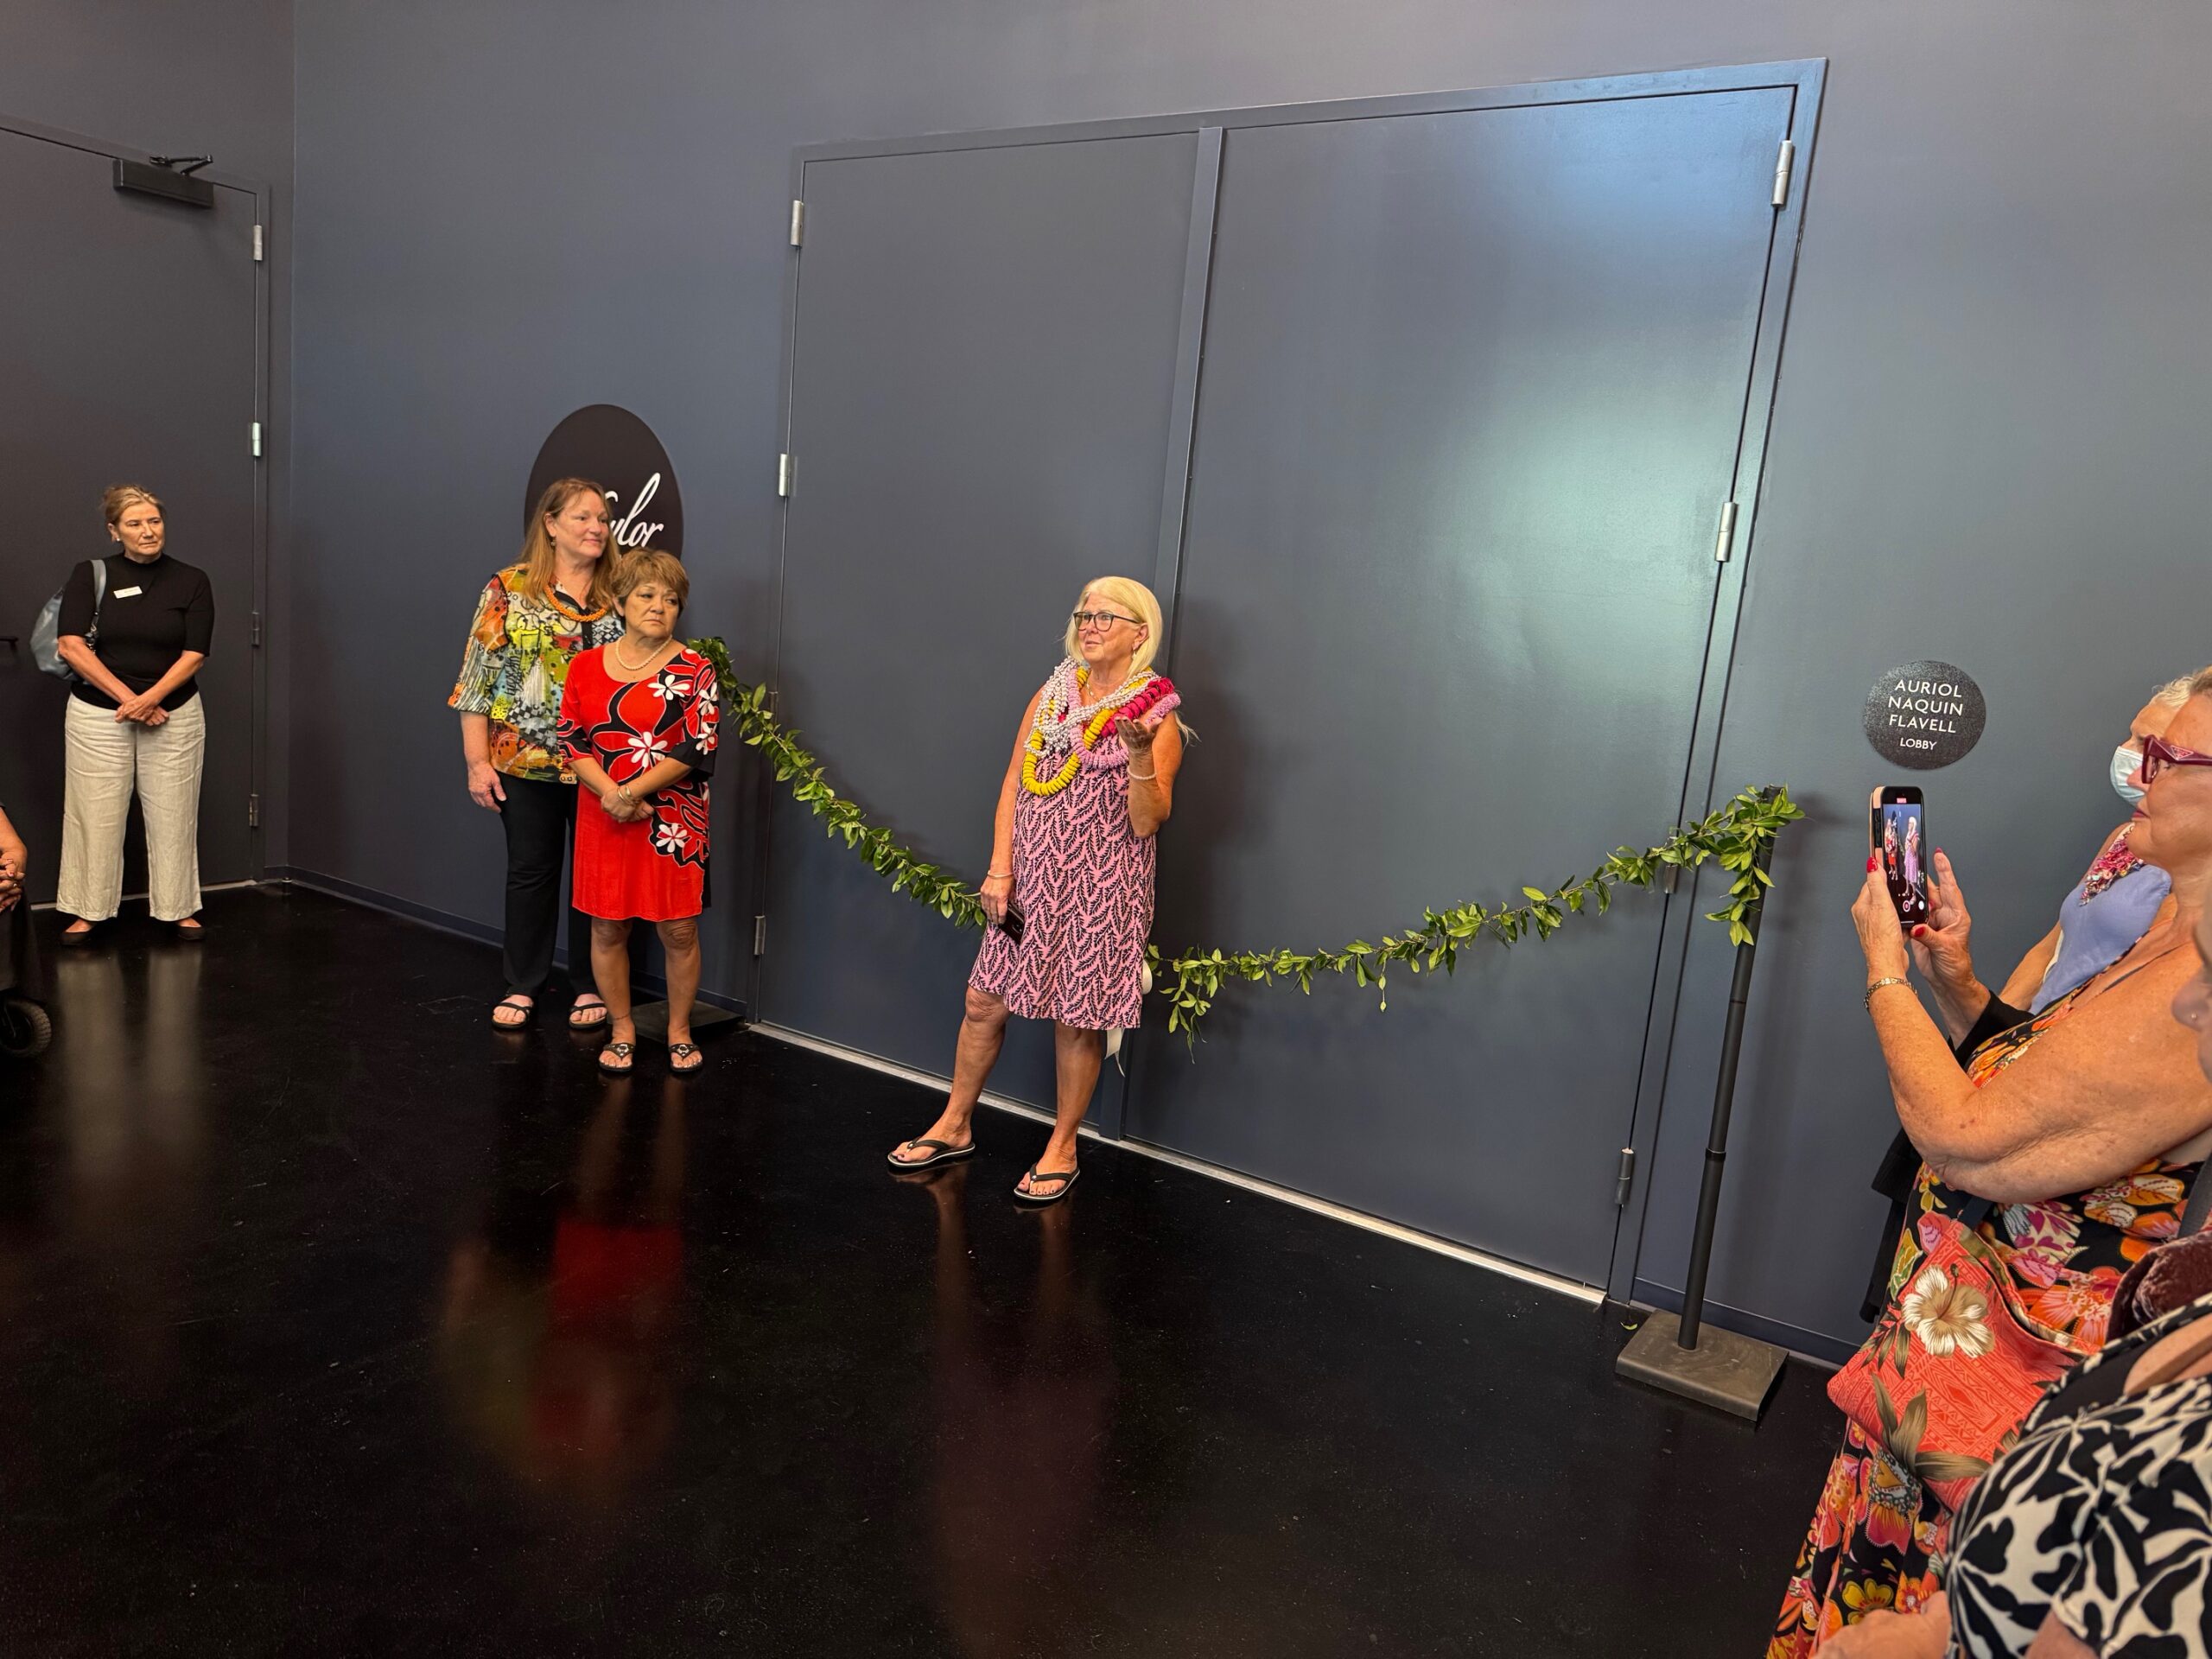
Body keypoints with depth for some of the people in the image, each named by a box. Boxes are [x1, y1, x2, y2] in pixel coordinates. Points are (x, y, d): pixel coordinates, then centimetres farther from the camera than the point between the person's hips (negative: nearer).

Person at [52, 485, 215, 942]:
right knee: (95, 816, 4)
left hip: (174, 715, 1)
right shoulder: (90, 575, -1)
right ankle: (87, 912, 16)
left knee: (173, 817, 6)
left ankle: (178, 908, 19)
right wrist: (128, 699, -15)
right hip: (98, 715, 0)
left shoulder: (191, 580, 1)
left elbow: (193, 655, -4)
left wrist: (150, 698, -18)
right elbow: (71, 645, -8)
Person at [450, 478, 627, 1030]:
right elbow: (480, 675, -1)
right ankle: (523, 985, 24)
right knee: (530, 871, 10)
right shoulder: (509, 590, 0)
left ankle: (592, 985, 22)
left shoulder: (620, 593, 4)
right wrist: (477, 761, -5)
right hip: (525, 761, -1)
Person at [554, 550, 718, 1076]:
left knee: (678, 931, 3)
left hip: (673, 820, -2)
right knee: (607, 929, 8)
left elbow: (697, 748, -11)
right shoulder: (586, 666, 6)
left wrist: (633, 791, -16)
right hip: (603, 819, 3)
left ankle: (679, 1030, 21)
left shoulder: (694, 671, -3)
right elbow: (571, 741, 1)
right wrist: (612, 795, -14)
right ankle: (622, 1029, 24)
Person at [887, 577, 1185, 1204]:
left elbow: (1146, 822, -13)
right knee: (984, 1003, 9)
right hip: (1031, 883, 5)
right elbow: (1013, 787, 7)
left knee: (1078, 1021, 5)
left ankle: (1062, 1149, 23)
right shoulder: (1051, 696, 8)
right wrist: (1000, 870, -2)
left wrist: (1140, 753, -28)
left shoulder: (1155, 716, -6)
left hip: (1101, 891, -4)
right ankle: (954, 1128, 27)